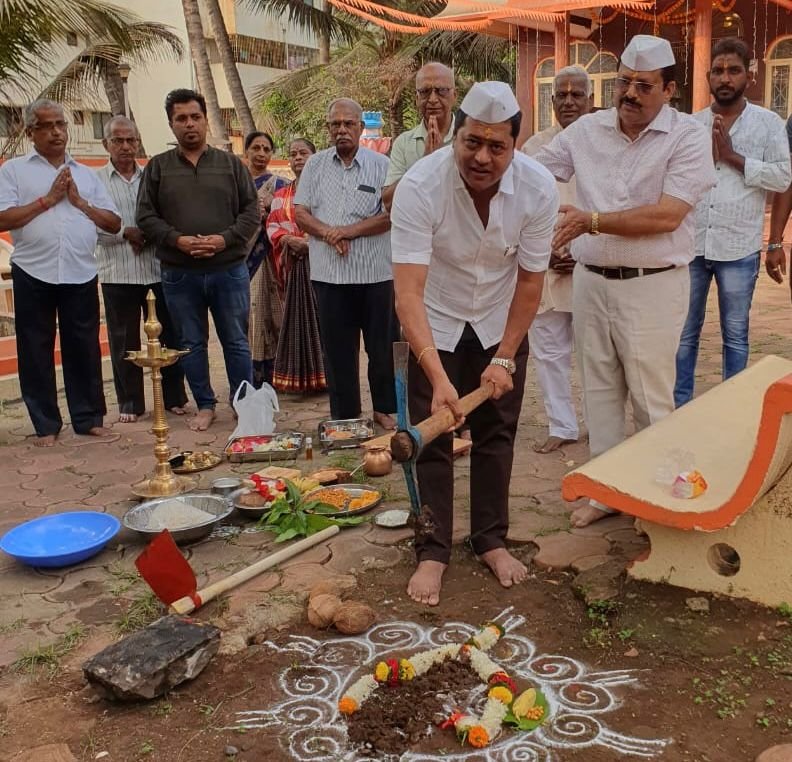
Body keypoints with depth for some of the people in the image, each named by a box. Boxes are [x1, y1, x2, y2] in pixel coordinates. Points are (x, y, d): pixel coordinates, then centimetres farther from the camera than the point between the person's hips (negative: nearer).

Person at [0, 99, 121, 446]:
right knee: (36, 352, 4)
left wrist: (80, 201, -3)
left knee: (84, 349, 6)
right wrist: (48, 199, -9)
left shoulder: (86, 174, 15)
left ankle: (89, 419, 16)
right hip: (34, 276, -2)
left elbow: (114, 223, 10)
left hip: (81, 276, 2)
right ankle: (46, 425, 14)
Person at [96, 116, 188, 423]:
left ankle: (174, 397, 19)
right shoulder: (94, 180, 3)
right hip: (117, 273, -1)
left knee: (167, 336, 7)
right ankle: (130, 403, 16)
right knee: (124, 341, 5)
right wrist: (126, 232, -12)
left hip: (157, 269, 2)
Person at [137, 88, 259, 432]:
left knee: (236, 341, 6)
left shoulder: (231, 164, 6)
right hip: (179, 274, 1)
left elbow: (252, 211, 2)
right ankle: (205, 406, 22)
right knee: (191, 344, 9)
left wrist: (224, 239, -13)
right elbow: (146, 216, 2)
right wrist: (177, 240, -13)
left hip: (229, 270, -1)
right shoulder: (157, 167, 6)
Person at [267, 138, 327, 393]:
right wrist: (290, 241, -9)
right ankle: (299, 376, 10)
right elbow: (272, 226, 10)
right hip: (294, 263, 4)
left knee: (320, 314, -6)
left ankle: (322, 374, -1)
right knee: (297, 315, 4)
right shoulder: (281, 195, 19)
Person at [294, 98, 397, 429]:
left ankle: (385, 408, 21)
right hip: (329, 273, 2)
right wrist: (329, 234, -12)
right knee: (337, 348, 8)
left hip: (375, 272, -2)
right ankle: (344, 415, 19)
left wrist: (349, 231, -15)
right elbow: (300, 214, 5)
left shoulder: (380, 165, 2)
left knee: (381, 345, 5)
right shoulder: (315, 165, 11)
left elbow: (391, 214, -7)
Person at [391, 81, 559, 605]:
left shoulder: (539, 189, -24)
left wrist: (504, 358, -12)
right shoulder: (419, 187, -31)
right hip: (436, 325, -2)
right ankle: (433, 551, 13)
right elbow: (408, 291, -37)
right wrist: (438, 377, -46)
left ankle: (492, 540, 24)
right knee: (432, 437, -1)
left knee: (496, 435, 7)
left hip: (500, 325, 2)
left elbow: (530, 282, -12)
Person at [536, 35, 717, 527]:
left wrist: (591, 221, -21)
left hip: (653, 286, -4)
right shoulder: (587, 130, 4)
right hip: (591, 281, 5)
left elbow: (668, 215, -19)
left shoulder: (689, 136, -9)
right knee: (599, 392, 13)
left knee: (651, 399, 3)